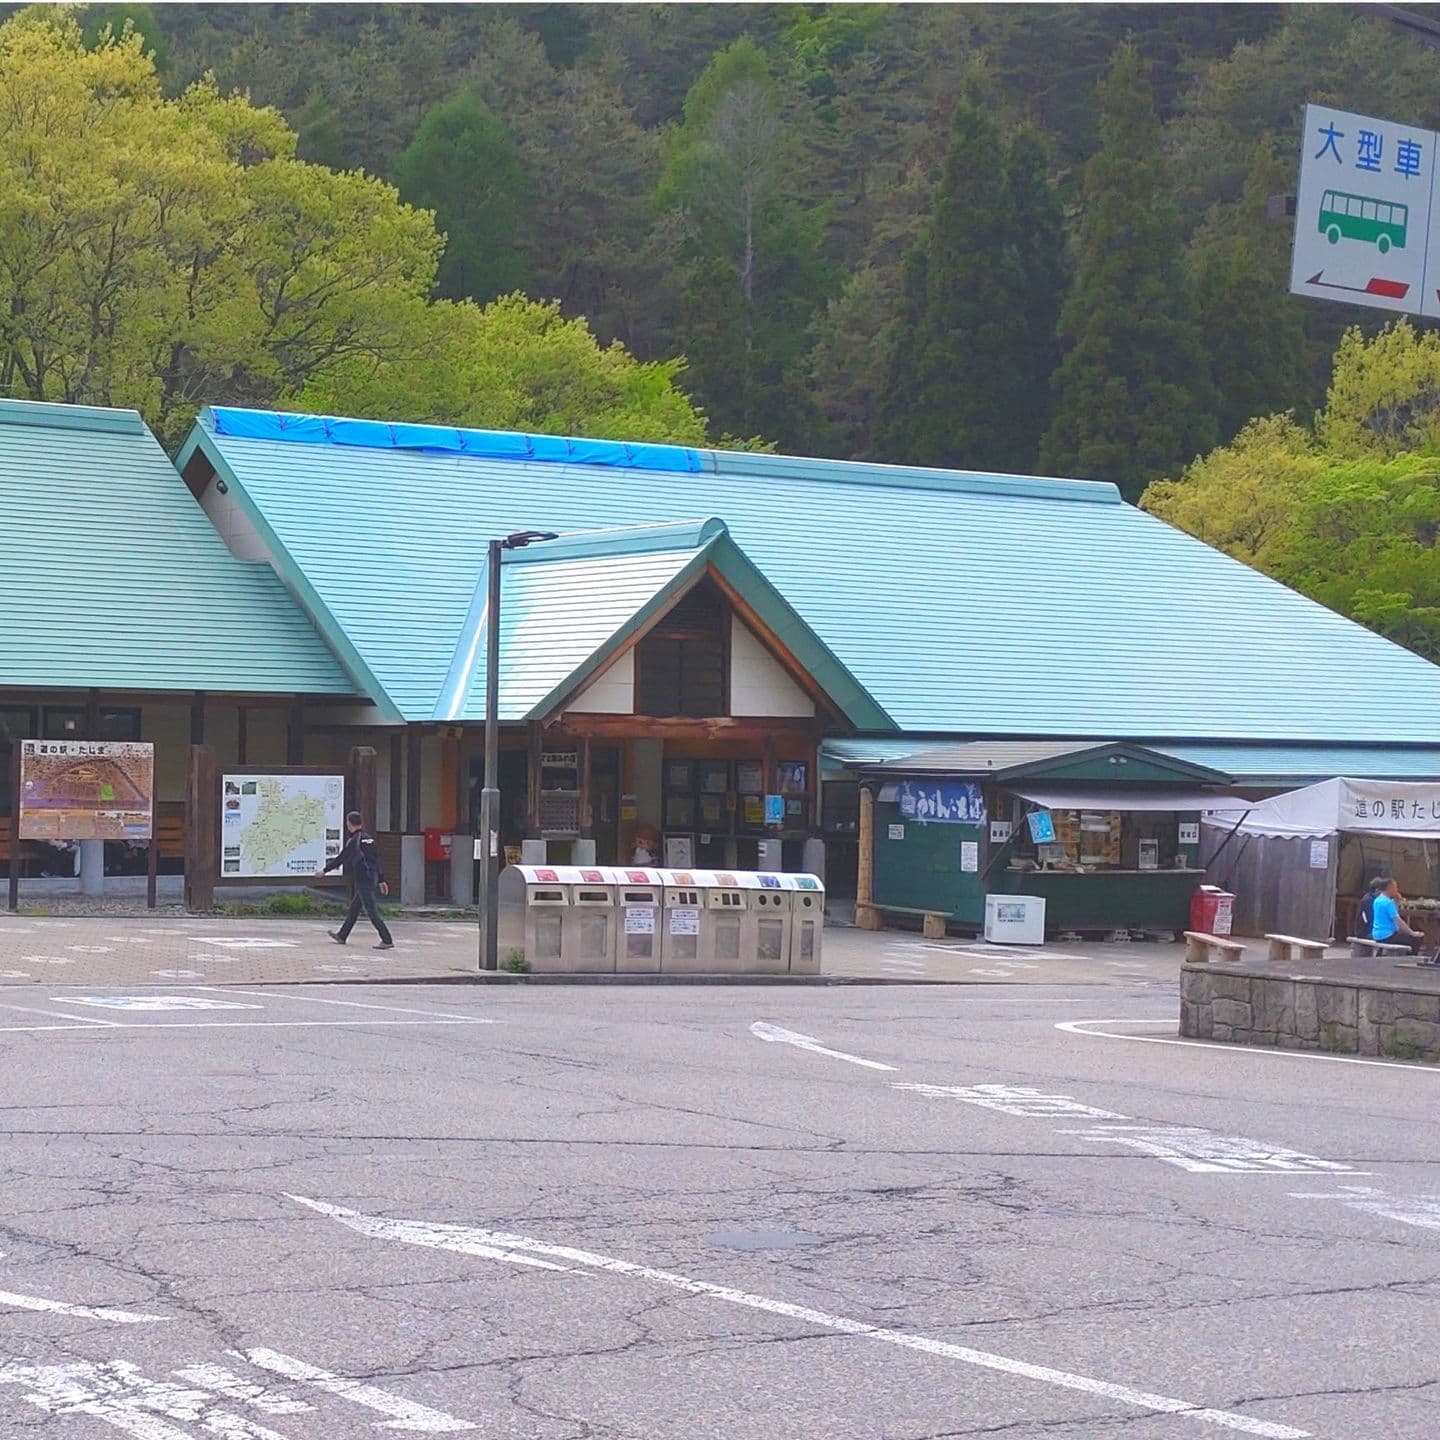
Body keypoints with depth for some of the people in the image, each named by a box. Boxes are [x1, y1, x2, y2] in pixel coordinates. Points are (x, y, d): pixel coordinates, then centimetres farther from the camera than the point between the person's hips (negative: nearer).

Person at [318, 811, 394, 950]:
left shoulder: (354, 840, -12)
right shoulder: (369, 839, 13)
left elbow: (341, 858, -9)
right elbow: (377, 860, 17)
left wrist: (325, 870, 2)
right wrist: (381, 880, 22)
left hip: (363, 879, -9)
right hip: (372, 878, 9)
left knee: (371, 910, -8)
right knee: (354, 907, 19)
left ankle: (387, 941, -13)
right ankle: (342, 936, 31)